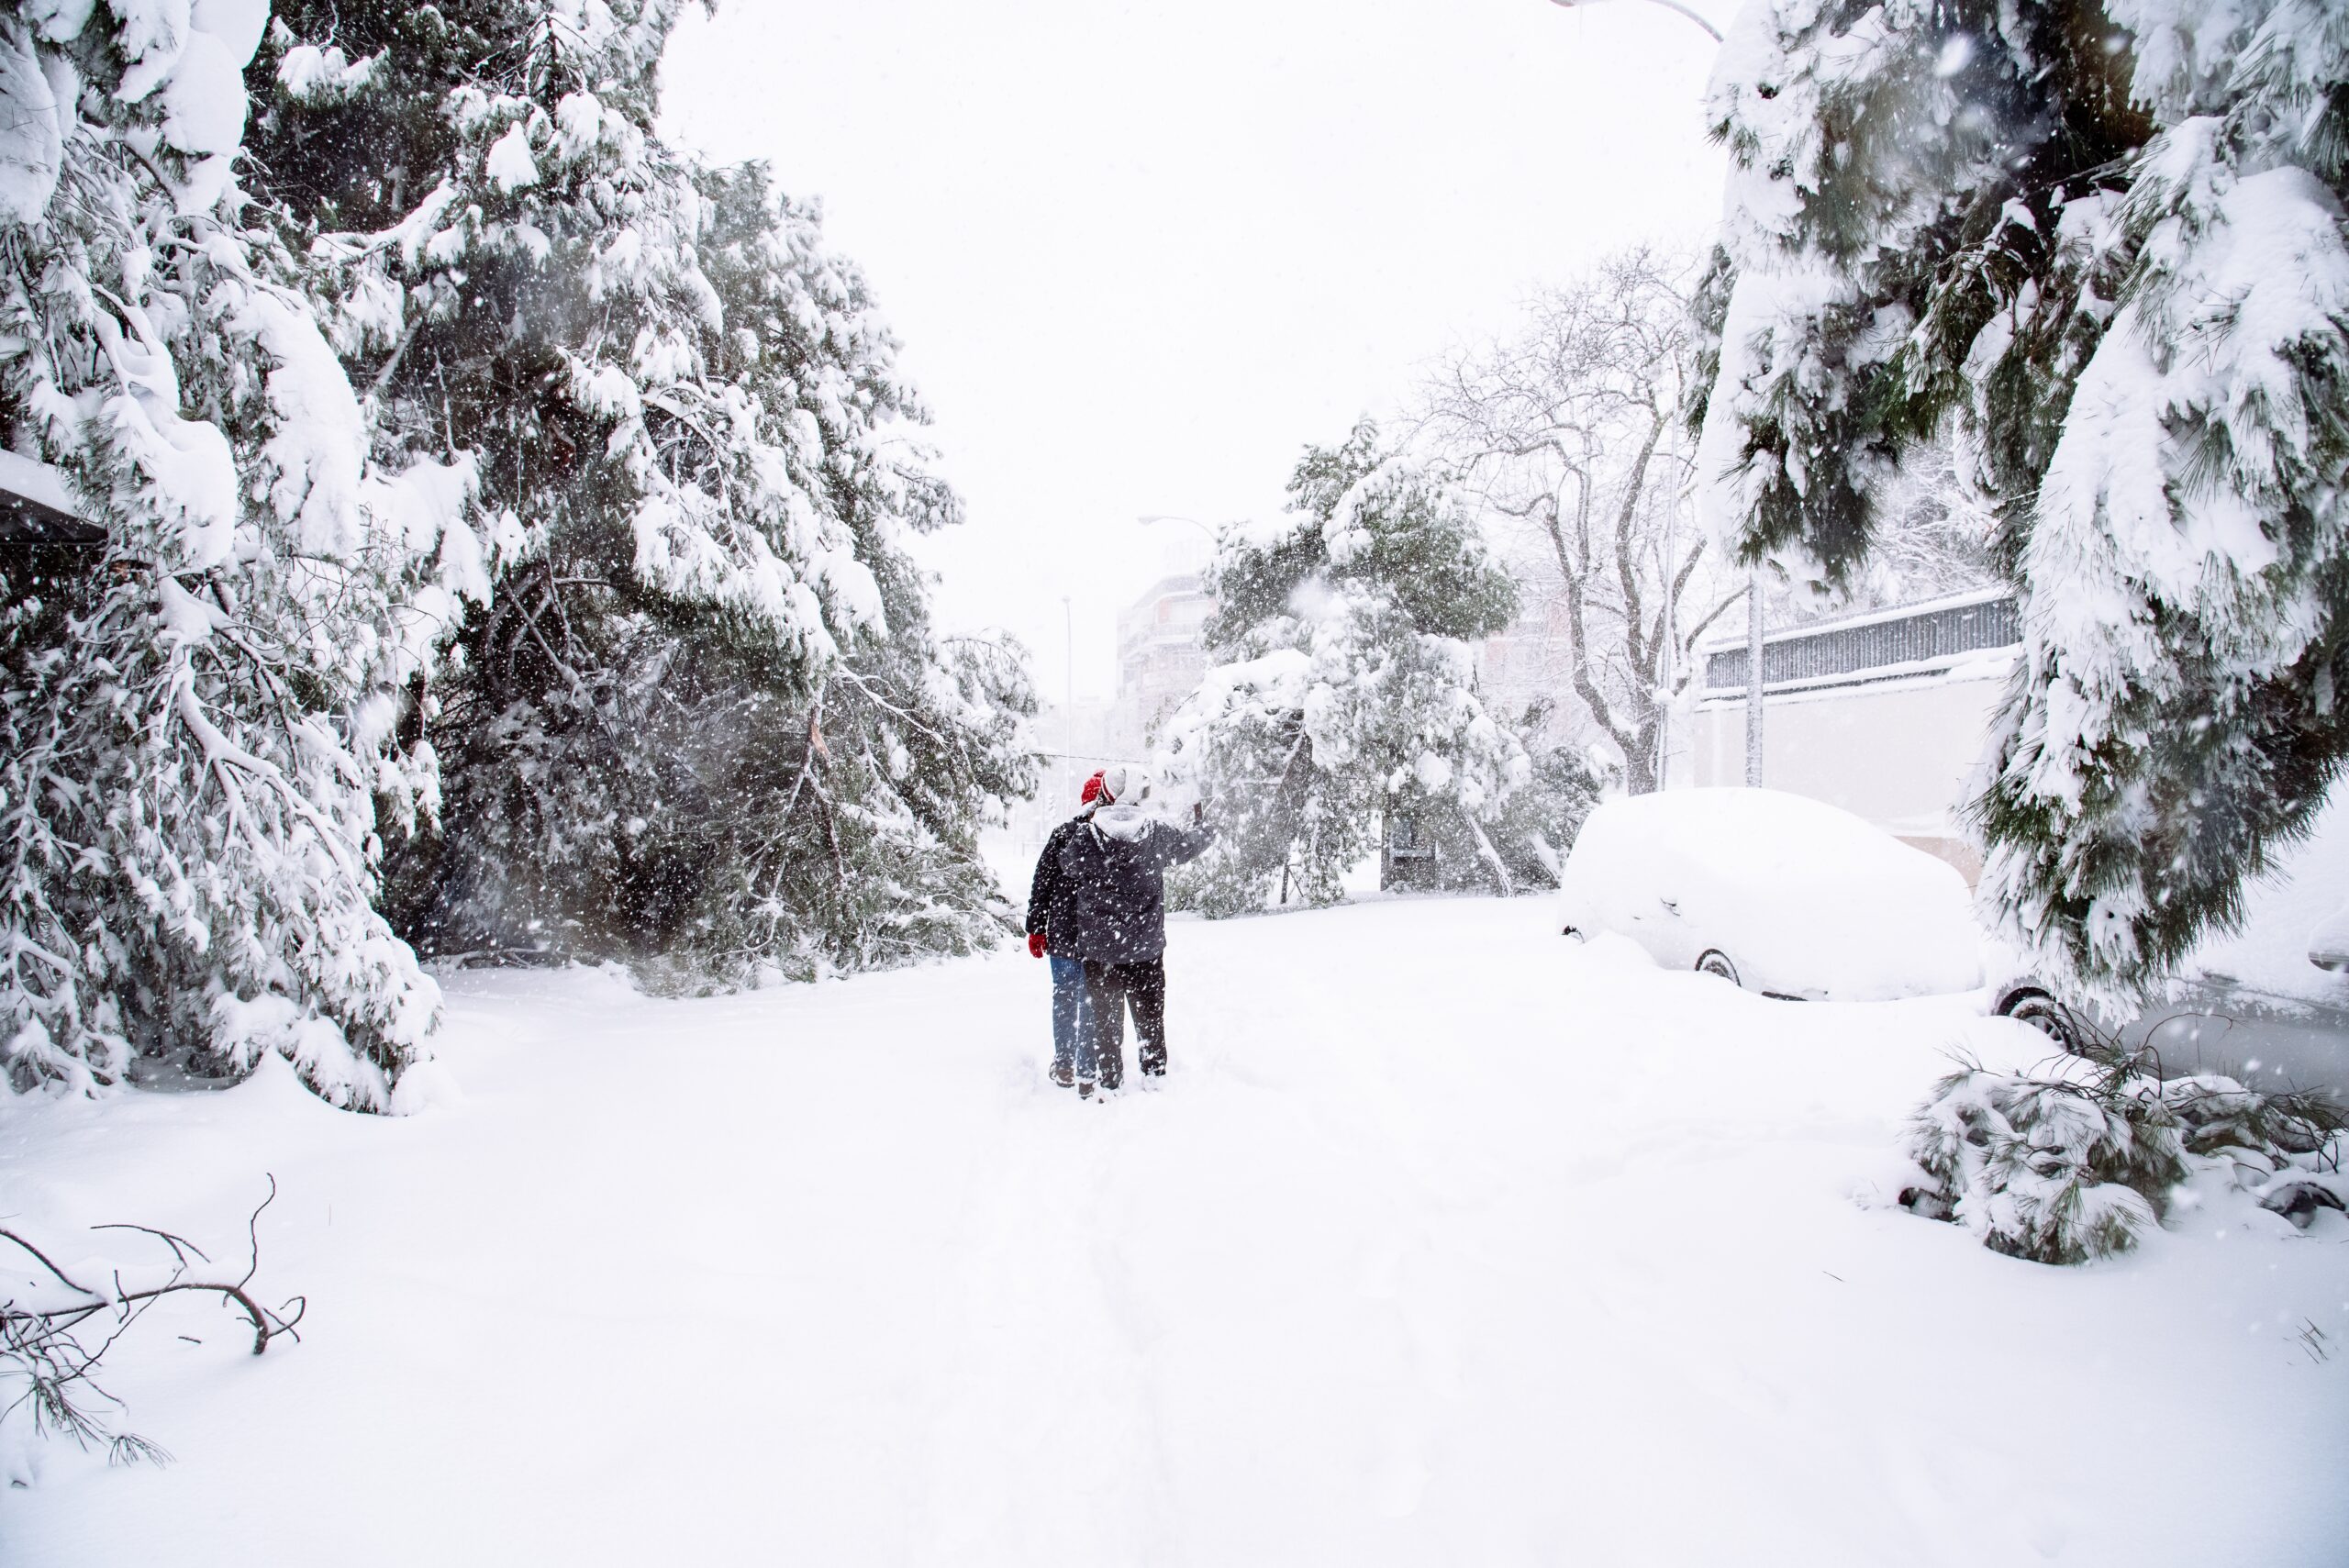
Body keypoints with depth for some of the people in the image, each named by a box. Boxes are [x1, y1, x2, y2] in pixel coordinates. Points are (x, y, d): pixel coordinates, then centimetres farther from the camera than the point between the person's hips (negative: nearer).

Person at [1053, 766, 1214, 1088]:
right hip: (1147, 946, 1)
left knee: (1107, 1019, 11)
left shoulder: (1083, 836, -12)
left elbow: (1067, 868, 6)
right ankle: (1156, 1079, 24)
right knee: (1150, 1017, 16)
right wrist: (1201, 821, 34)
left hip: (1098, 948, -1)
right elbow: (1194, 842, 12)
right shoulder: (1158, 832, -7)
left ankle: (1110, 1085, 16)